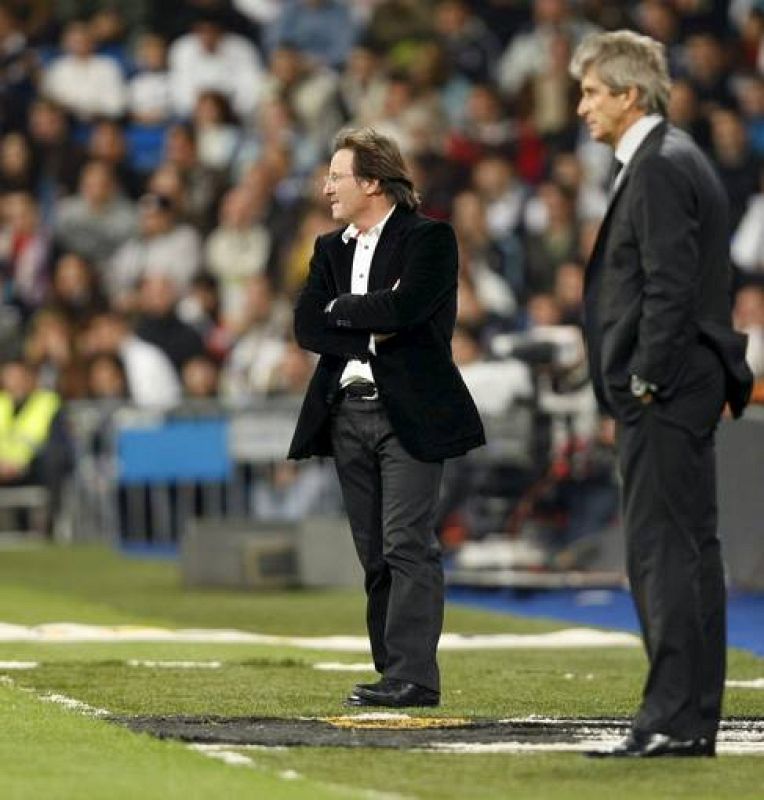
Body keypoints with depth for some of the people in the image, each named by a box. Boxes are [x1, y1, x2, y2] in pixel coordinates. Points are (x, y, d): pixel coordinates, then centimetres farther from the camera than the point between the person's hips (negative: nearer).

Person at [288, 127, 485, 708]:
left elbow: (405, 307, -19)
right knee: (375, 553, 7)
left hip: (410, 413, -6)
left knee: (408, 545, -11)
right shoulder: (331, 248, 16)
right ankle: (395, 675, 10)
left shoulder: (428, 240, -3)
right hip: (347, 413, 6)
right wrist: (371, 333, -9)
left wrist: (343, 308, -4)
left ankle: (413, 676, -13)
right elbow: (308, 327, 5)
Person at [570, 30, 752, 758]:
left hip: (664, 396, -11)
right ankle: (689, 718, 15)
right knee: (682, 554, 11)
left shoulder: (661, 168, -14)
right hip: (673, 394, 11)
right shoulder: (667, 161, 18)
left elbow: (671, 287, -20)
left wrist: (644, 384, -18)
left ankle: (677, 719, -8)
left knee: (665, 554, -9)